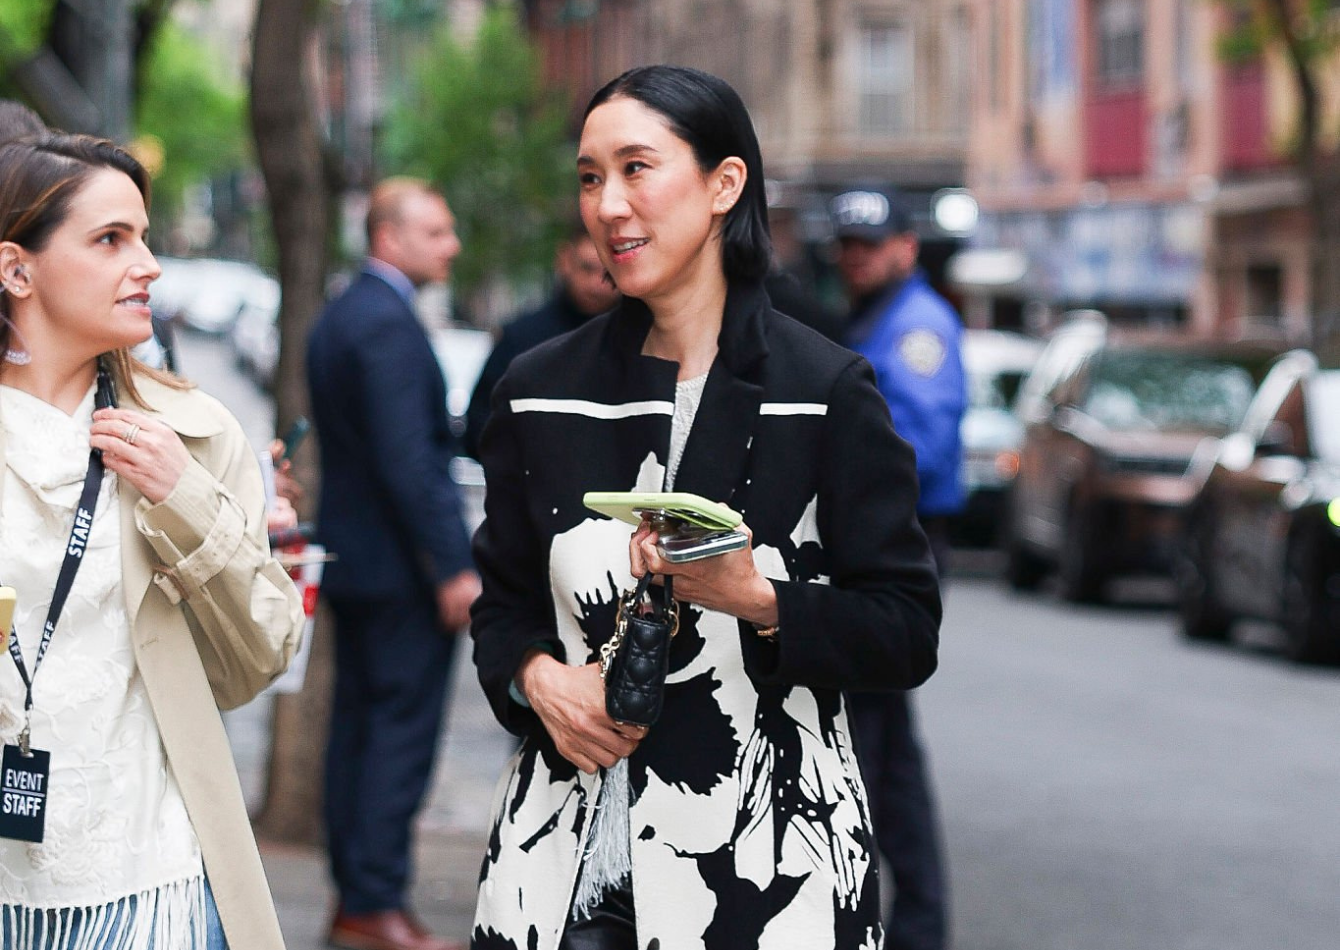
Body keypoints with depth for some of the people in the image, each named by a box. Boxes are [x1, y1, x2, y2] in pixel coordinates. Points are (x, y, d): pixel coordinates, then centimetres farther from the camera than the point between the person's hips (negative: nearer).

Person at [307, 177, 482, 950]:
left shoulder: (339, 319, 15)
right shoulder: (389, 324, -17)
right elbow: (407, 458, -22)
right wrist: (454, 566, -21)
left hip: (352, 559, 10)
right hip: (403, 566, -10)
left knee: (357, 727, 12)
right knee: (402, 732, -7)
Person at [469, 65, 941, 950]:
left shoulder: (826, 391, -4)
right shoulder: (541, 390, 6)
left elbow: (907, 634, -5)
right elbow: (503, 602, 14)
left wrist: (758, 601, -21)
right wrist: (537, 679, -7)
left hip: (764, 860, -3)